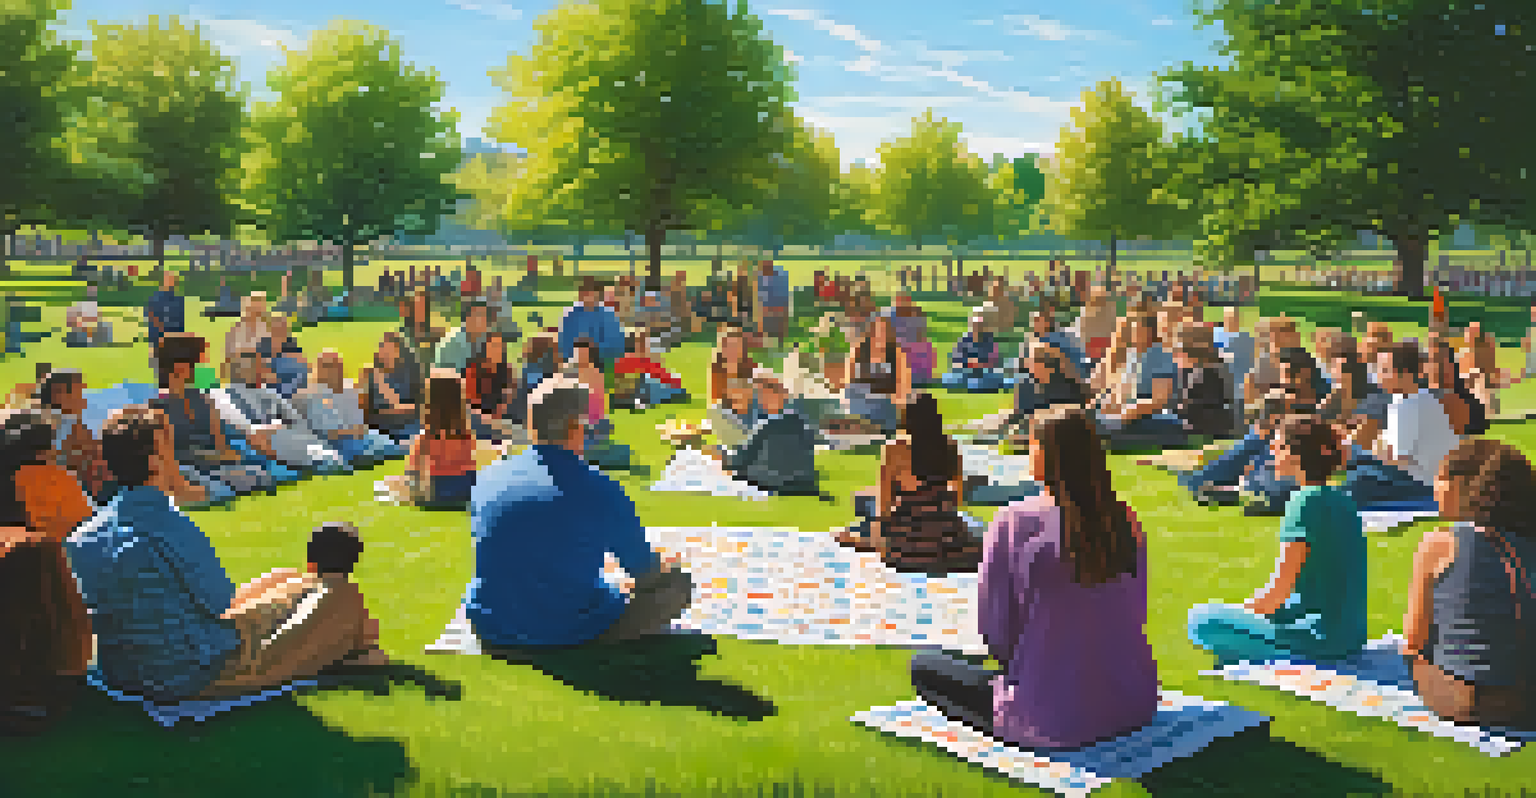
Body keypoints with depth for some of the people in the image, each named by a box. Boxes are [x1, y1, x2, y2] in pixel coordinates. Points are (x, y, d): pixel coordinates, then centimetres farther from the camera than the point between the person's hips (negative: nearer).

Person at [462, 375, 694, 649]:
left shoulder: (487, 478, -5)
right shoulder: (601, 491, -19)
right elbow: (643, 571, -6)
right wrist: (665, 566, 19)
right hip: (571, 632, -5)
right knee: (677, 582, 10)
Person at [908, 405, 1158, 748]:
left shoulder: (1015, 522, -16)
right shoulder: (1125, 521, -2)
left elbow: (993, 627, -9)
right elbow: (1137, 615, 9)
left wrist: (1011, 653, 13)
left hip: (1055, 723, -6)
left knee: (924, 666, 13)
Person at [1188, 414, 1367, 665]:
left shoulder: (1305, 502, -18)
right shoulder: (1342, 499, 8)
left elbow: (1281, 589, -19)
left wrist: (1247, 611, -1)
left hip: (1317, 638, -9)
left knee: (1200, 621, 0)